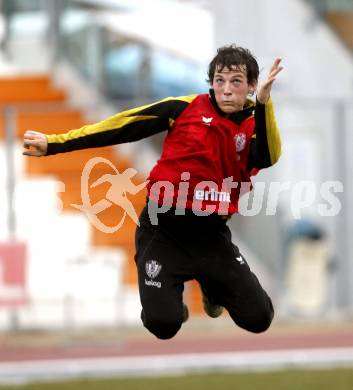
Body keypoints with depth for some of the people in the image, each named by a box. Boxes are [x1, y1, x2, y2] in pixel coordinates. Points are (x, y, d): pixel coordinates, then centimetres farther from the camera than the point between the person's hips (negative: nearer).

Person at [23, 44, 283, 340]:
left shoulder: (256, 127, 0)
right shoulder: (186, 108, -6)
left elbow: (268, 159, -23)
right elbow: (122, 127, -7)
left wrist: (263, 103, -37)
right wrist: (53, 143, -10)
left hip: (212, 235, 2)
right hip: (164, 230, -2)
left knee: (259, 319, -2)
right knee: (164, 326, -16)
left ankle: (211, 285, 31)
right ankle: (167, 296, 23)